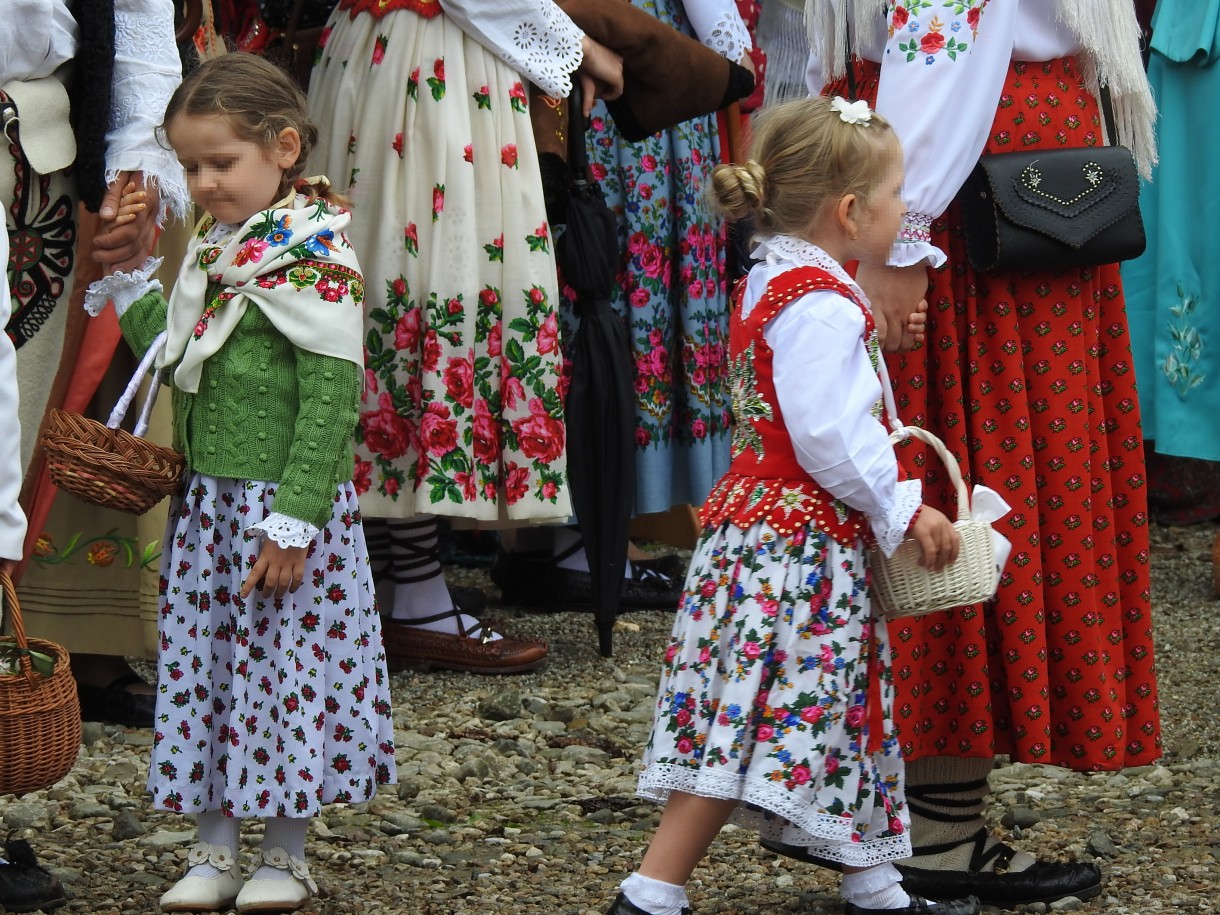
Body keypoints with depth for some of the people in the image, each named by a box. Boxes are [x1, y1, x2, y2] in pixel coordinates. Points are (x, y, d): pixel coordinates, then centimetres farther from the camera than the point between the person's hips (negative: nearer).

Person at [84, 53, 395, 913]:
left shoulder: (311, 254, -13)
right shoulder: (212, 251, 10)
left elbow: (331, 395, -17)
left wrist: (294, 519, -20)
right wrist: (130, 295, 6)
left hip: (284, 505, -8)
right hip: (207, 502, 8)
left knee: (285, 666, 1)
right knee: (204, 664, 10)